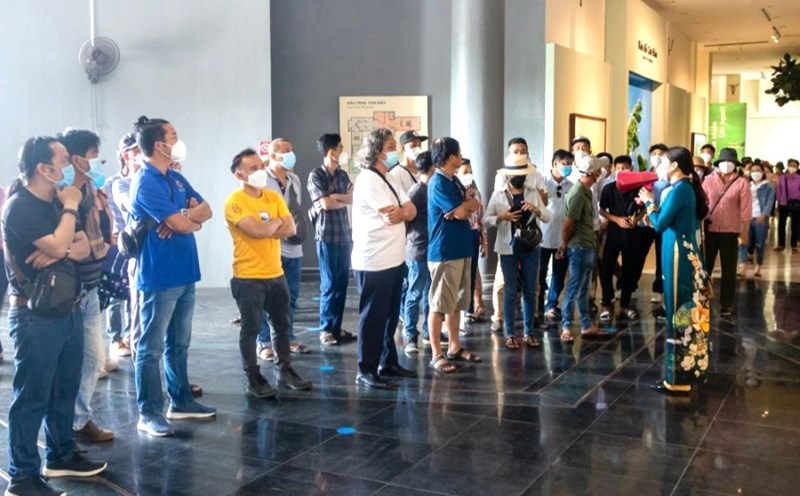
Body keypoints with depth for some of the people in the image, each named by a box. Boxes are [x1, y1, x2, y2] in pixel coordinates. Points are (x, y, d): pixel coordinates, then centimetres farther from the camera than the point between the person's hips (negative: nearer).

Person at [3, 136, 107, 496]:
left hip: (68, 309, 9)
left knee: (65, 390, 16)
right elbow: (58, 245, -24)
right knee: (32, 397, -3)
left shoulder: (56, 203, 12)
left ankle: (61, 456, 30)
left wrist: (62, 252, -15)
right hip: (35, 315, -8)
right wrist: (71, 208, -11)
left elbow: (83, 247, 6)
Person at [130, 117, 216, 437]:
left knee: (179, 343, 16)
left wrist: (185, 216, -11)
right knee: (151, 347, 0)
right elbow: (182, 224, -20)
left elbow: (206, 211, 11)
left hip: (184, 273, 9)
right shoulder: (146, 183, -15)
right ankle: (149, 413, 6)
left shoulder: (176, 178, 13)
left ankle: (181, 401, 27)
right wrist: (192, 217, 3)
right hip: (159, 277, -9)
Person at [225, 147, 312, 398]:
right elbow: (257, 230, -24)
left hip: (276, 273, 6)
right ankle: (254, 379, 14)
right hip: (248, 277, -6)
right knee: (250, 328, 4)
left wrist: (266, 229, -16)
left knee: (282, 324, 15)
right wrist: (277, 222, -6)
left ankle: (284, 371, 29)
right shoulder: (235, 201, -12)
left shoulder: (273, 197, 7)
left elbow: (291, 229, -2)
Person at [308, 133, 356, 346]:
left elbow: (354, 197, 2)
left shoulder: (343, 175, 13)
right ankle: (325, 329, 8)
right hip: (327, 236, -6)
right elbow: (326, 204, -15)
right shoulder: (316, 175, -6)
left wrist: (334, 197, -13)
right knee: (329, 284, -1)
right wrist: (345, 200, 1)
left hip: (344, 235, 6)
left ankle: (337, 327, 18)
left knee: (342, 283, 8)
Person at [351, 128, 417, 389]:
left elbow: (411, 212, 7)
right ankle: (366, 371, 7)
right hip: (374, 261, -9)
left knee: (390, 315, 16)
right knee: (373, 317, -1)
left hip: (394, 259, 9)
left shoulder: (390, 179, 15)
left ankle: (388, 363, 28)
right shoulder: (367, 180, -14)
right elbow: (391, 217, -19)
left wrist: (400, 211, -13)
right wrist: (404, 211, 1)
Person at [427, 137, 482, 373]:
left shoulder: (454, 181, 15)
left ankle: (455, 347, 25)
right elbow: (462, 212, -18)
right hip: (444, 252, -9)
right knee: (439, 305, -4)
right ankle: (436, 355, 1)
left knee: (456, 303, 15)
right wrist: (469, 203, 4)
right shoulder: (438, 183, -14)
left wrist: (464, 206, -9)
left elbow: (475, 206, 13)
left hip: (460, 250, 9)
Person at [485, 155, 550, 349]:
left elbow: (548, 218, 3)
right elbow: (487, 219, -2)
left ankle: (529, 332, 17)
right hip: (509, 248, -2)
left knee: (530, 291, 7)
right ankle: (510, 334, 10)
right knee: (511, 291, 2)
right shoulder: (498, 194, 0)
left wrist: (536, 209, -16)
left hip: (531, 247, 2)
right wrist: (502, 217, -19)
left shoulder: (533, 194, 6)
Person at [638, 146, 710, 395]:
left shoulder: (679, 189, -16)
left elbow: (660, 224, -17)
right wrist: (653, 205, 13)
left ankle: (678, 379, 2)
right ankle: (691, 370, 24)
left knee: (679, 312, -4)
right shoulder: (687, 188, 12)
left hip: (678, 255, -10)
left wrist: (649, 203, -3)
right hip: (686, 252, 10)